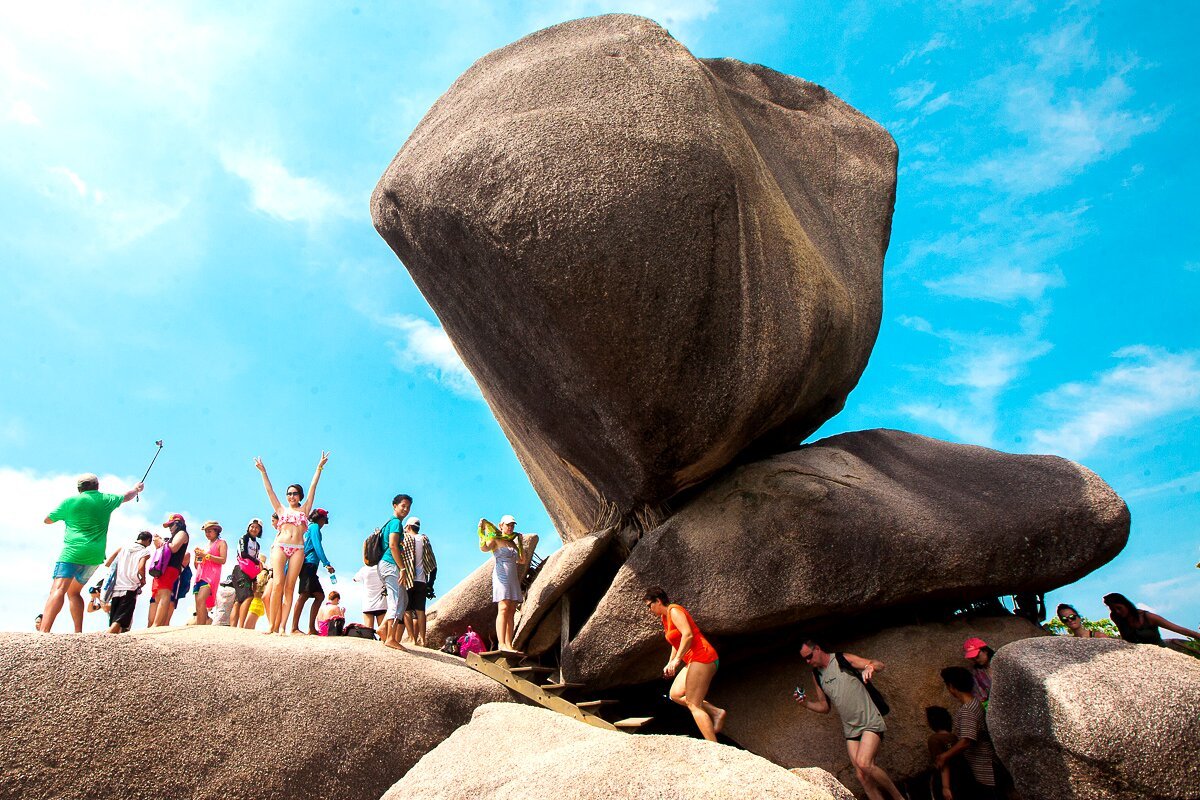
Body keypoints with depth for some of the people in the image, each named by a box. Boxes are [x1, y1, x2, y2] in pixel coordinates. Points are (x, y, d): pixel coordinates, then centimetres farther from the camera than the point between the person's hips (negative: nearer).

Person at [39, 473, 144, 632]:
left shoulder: (71, 501, 3)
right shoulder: (106, 499, 13)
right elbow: (126, 496, 34)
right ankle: (78, 632, 12)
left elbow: (47, 520, 15)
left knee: (58, 589, -18)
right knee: (73, 591, 20)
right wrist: (137, 489, 54)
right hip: (95, 556, 5)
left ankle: (43, 632, -36)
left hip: (73, 552, -5)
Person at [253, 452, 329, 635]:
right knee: (278, 584, -13)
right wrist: (263, 472, 14)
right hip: (280, 547, 0)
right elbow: (269, 491, 17)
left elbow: (312, 488, 13)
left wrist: (319, 468, 9)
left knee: (289, 587, -5)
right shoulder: (281, 510, 20)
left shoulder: (305, 509, 18)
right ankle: (272, 625, -11)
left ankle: (281, 626, -8)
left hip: (298, 549, 0)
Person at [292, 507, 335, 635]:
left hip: (308, 566, 9)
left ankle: (312, 628, -2)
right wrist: (326, 563, -16)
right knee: (304, 595, -17)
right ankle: (294, 627, -23)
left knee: (320, 596, 4)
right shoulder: (315, 527, 2)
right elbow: (317, 546, -10)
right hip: (309, 563, -9)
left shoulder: (308, 528, 26)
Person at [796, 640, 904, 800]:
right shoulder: (816, 676, 9)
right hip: (850, 729, 6)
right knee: (862, 775, -3)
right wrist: (806, 703, -4)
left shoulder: (843, 659, -8)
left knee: (863, 763, -23)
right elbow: (824, 707, 15)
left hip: (869, 722, -6)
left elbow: (880, 665, -12)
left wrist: (870, 666, -36)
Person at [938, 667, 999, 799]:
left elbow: (966, 741, -34)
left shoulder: (966, 710, -28)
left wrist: (944, 756, -25)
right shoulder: (974, 700, 2)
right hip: (979, 764, 10)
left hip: (982, 766, -10)